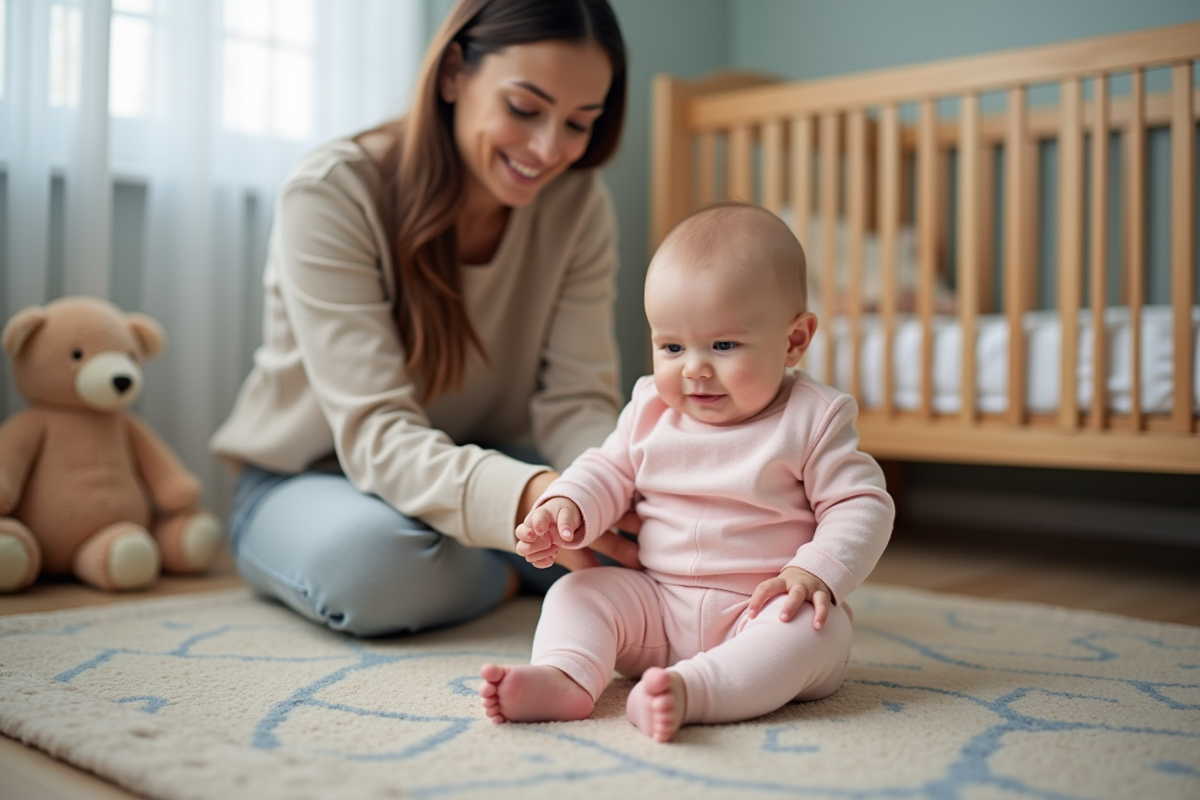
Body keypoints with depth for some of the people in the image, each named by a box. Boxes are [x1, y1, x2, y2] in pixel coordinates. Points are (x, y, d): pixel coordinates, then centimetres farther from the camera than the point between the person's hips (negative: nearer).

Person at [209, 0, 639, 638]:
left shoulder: (577, 203, -10)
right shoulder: (333, 195, -24)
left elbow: (576, 401, -15)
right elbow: (375, 432, -32)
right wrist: (531, 497, -52)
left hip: (477, 465, 3)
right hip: (309, 481, -2)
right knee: (369, 558, -38)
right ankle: (520, 574, -9)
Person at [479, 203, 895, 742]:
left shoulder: (814, 419, -7)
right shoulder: (650, 411, 6)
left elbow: (862, 504, -7)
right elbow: (607, 471, 13)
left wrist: (818, 572, -24)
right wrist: (565, 507, -10)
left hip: (765, 609, -4)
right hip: (656, 604, 5)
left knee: (817, 627, -34)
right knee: (576, 592, -10)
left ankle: (688, 690, -53)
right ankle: (564, 677, -36)